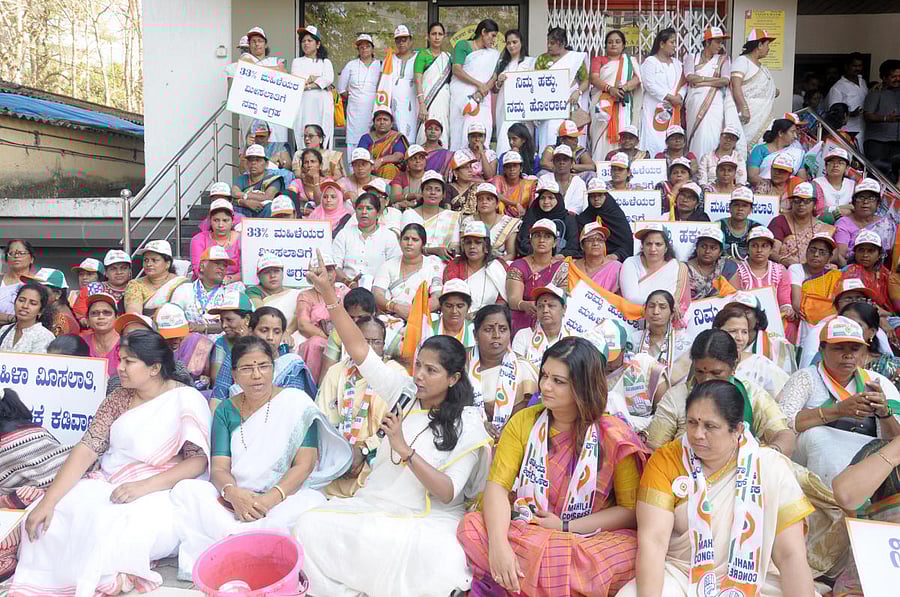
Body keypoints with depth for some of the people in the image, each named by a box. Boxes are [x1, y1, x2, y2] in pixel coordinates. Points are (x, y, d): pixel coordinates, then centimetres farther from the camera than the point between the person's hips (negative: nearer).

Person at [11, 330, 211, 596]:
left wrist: (145, 486, -25)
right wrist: (47, 501, -11)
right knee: (44, 520, -14)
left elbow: (198, 460, -14)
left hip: (159, 493, -6)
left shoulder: (187, 400, -9)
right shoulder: (118, 398, 8)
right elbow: (87, 448, 0)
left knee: (114, 533, -34)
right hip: (107, 485, 6)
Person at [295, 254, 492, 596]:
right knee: (310, 525, -20)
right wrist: (329, 295, -9)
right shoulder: (405, 393, 6)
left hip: (430, 520, -4)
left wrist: (405, 449, -22)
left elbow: (448, 493, -13)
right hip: (374, 506, 4)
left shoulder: (467, 425, -5)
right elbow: (360, 350, -1)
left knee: (440, 559, -36)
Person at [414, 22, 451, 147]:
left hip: (444, 101, 5)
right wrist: (421, 104, -17)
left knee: (443, 136, 1)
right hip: (428, 100, -5)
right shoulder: (423, 54, 2)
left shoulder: (447, 56, 16)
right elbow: (418, 80, -6)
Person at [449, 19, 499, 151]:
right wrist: (479, 84, -13)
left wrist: (480, 94, -12)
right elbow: (457, 70, -7)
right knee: (462, 129, -11)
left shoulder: (493, 54, 19)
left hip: (483, 100, 4)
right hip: (462, 95, -4)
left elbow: (494, 77, 7)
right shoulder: (463, 45, 6)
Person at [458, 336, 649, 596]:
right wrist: (498, 543, -26)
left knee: (632, 552, -33)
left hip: (588, 542, 0)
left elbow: (631, 510, -4)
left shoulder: (614, 436, -5)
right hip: (522, 534, 1)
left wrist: (566, 526, -13)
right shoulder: (523, 422, 1)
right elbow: (497, 484, -8)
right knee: (472, 527, -28)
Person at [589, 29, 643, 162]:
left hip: (623, 105, 1)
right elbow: (594, 78, -1)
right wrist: (609, 88, -18)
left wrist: (623, 88, -17)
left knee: (621, 136, -10)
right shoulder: (598, 60, 17)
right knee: (602, 137, -12)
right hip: (602, 104, -1)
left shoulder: (631, 61, 20)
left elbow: (637, 78, 3)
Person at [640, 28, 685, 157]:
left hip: (673, 109, 6)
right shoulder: (650, 61, -1)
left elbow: (683, 83, 14)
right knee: (655, 140, -11)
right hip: (655, 108, -6)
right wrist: (670, 97, -14)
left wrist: (679, 97, -8)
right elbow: (650, 85, -12)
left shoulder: (677, 63, 19)